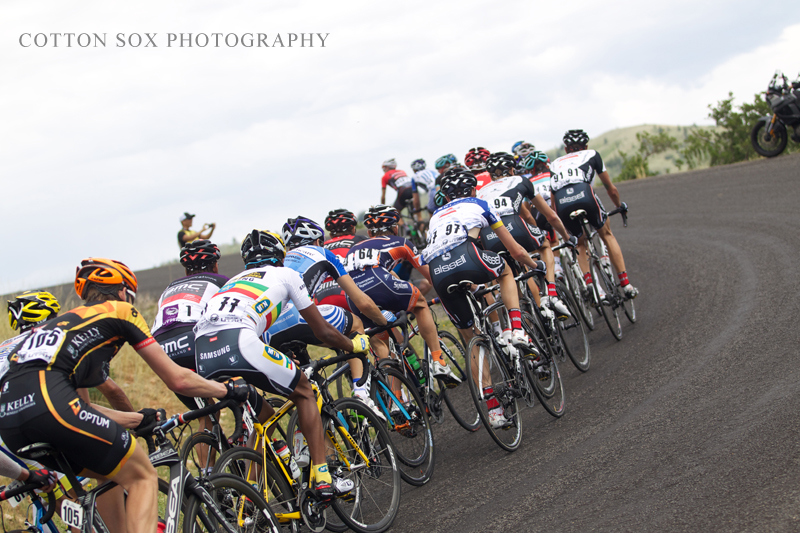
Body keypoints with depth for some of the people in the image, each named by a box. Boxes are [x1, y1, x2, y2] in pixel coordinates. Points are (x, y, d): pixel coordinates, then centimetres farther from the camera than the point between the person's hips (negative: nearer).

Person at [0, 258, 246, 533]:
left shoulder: (61, 321, 35)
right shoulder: (121, 311, 18)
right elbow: (178, 380, 17)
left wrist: (136, 419, 50)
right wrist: (227, 389, 33)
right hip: (47, 400, -7)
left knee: (110, 473, 27)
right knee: (142, 477, 8)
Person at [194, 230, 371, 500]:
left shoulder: (235, 281, 38)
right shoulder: (285, 275, 23)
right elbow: (323, 331, 25)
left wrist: (285, 363, 59)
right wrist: (355, 345, 44)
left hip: (203, 354, 6)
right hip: (237, 343, -6)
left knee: (263, 413, 26)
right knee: (303, 391, 16)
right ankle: (323, 479, 8)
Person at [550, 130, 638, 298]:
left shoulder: (554, 164, 35)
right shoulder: (591, 155, 30)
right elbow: (611, 189, 37)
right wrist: (620, 205, 55)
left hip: (562, 204, 2)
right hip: (584, 195, -2)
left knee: (580, 243, 24)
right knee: (607, 235, 20)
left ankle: (589, 285, 4)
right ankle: (626, 284, 11)